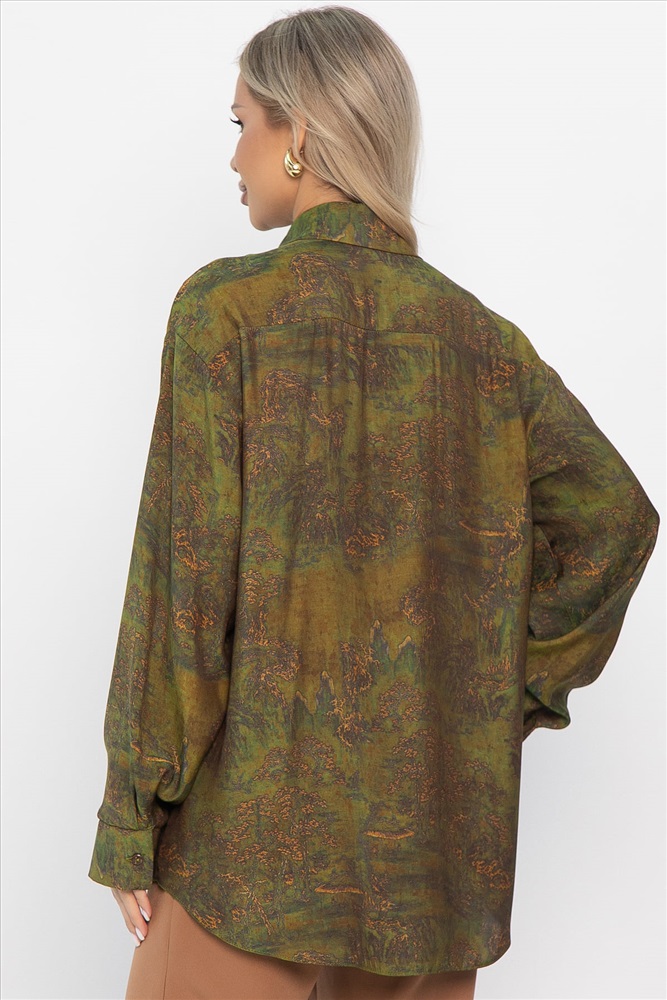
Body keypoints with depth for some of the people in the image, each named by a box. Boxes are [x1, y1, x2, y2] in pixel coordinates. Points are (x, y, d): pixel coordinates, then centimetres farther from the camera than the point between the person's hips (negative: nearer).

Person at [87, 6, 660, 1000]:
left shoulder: (227, 308, -9)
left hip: (263, 810, -4)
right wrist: (514, 692, 6)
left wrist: (132, 817, -6)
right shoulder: (480, 334, 3)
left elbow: (185, 574, -12)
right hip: (436, 824, 5)